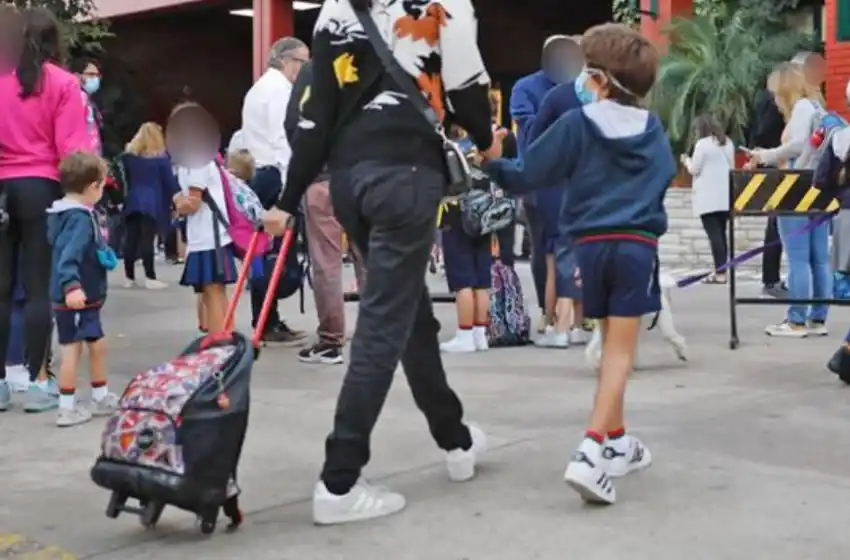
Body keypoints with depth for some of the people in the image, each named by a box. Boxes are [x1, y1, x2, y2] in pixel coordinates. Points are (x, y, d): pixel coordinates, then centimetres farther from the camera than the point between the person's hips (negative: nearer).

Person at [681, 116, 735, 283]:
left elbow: (694, 169, -6)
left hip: (708, 198, -7)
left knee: (713, 234, -9)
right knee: (721, 233, 12)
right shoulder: (728, 143, 14)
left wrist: (686, 161, 12)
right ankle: (722, 271, 13)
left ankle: (720, 273, -14)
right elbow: (731, 167, 20)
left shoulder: (702, 144, -8)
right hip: (725, 197, 7)